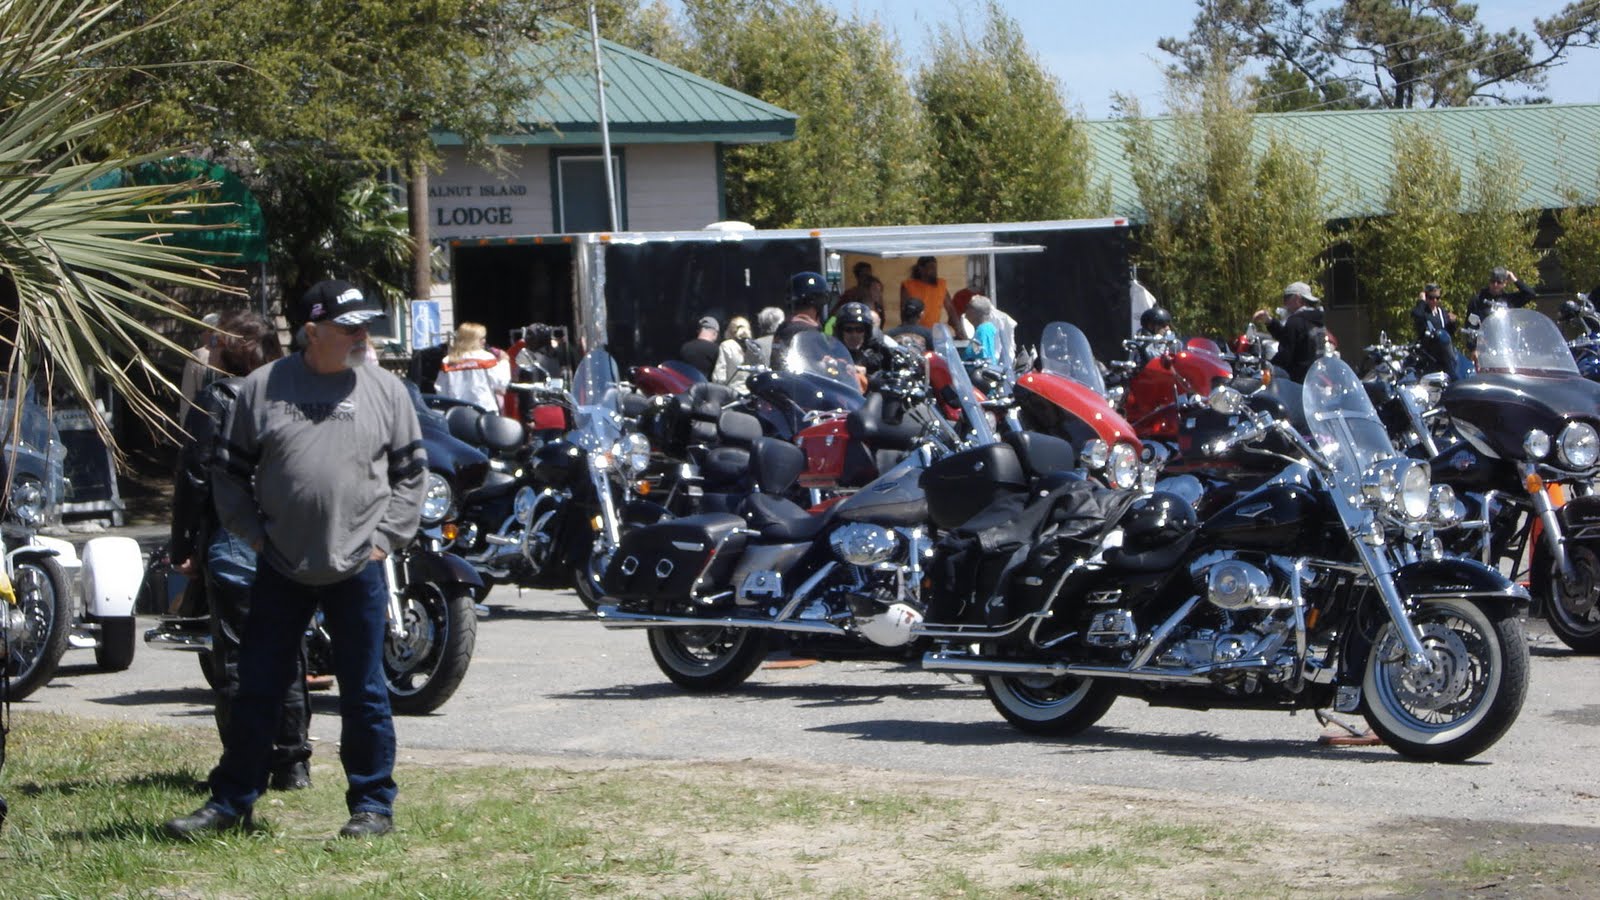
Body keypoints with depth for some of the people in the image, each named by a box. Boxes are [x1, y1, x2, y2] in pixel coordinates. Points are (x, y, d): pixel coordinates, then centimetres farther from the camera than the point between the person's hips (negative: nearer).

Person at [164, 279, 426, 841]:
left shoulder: (385, 389, 2)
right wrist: (253, 534, 0)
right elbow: (229, 470, 8)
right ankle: (230, 803, 17)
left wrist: (386, 538, -1)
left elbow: (411, 471, 8)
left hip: (358, 568, 0)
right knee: (257, 690, 7)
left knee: (364, 694, 6)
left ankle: (373, 805, 17)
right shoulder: (262, 388, 1)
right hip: (280, 569, 1)